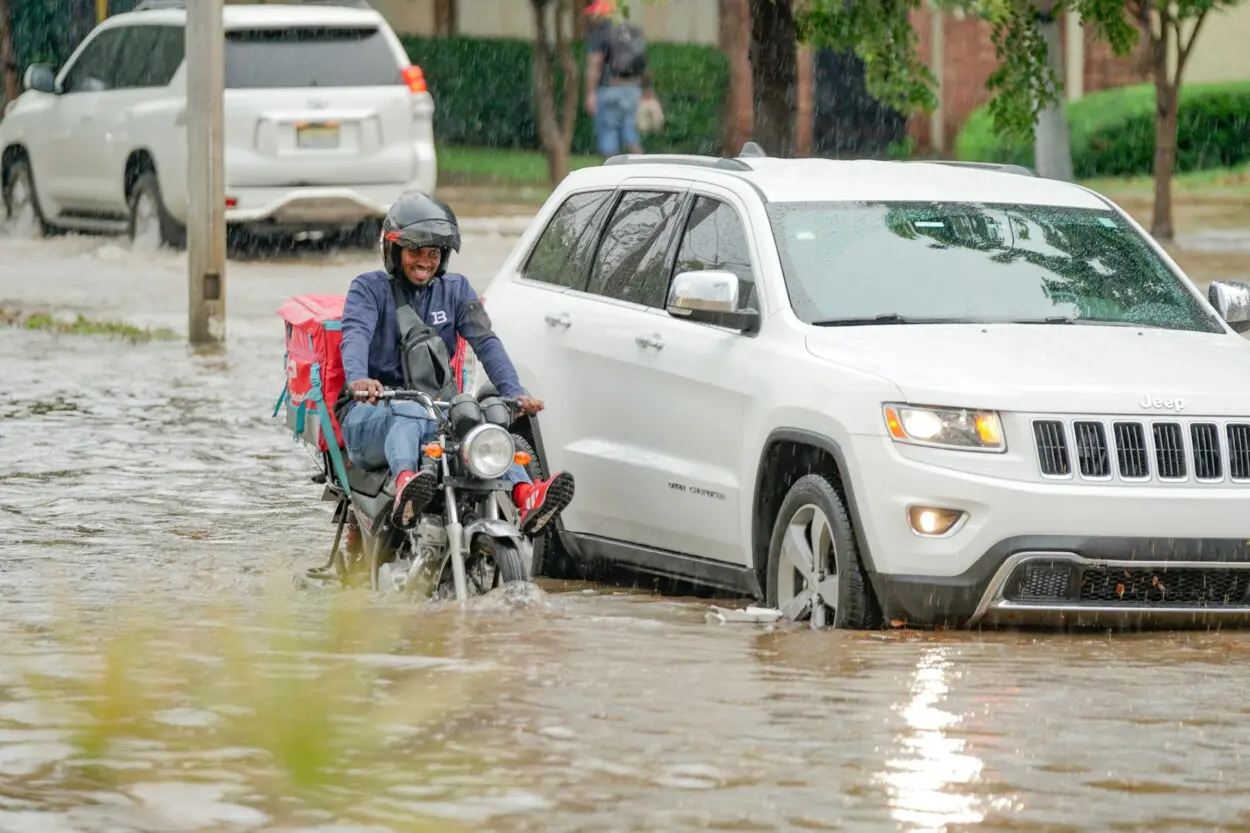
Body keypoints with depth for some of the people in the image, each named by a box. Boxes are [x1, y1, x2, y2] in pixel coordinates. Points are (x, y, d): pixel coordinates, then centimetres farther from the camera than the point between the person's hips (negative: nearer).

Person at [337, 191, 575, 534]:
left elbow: (486, 342, 2)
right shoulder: (370, 288, 6)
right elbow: (355, 336, -14)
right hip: (373, 415, -3)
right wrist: (358, 379, -38)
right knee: (410, 412, -39)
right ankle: (406, 486, -71)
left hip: (439, 411, 3)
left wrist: (513, 391, -17)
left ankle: (527, 498, -56)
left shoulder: (455, 290, 17)